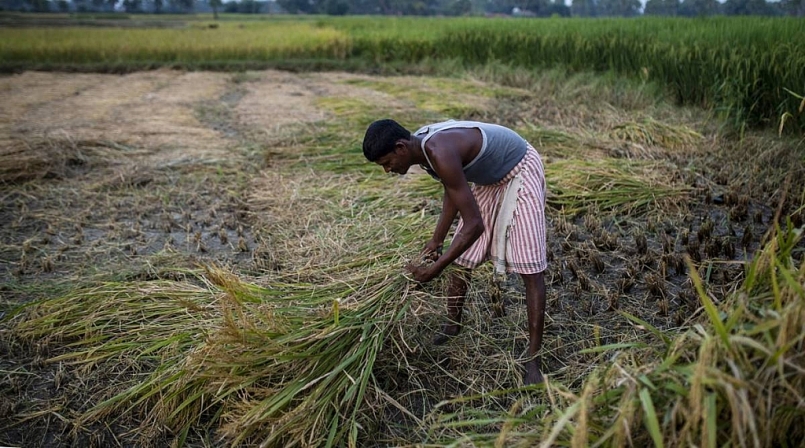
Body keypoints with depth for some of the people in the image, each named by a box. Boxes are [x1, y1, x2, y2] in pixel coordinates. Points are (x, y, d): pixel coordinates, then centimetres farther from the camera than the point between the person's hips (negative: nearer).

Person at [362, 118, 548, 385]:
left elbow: (474, 225, -36)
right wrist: (436, 242, 6)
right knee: (460, 258, 10)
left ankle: (533, 360, -2)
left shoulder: (440, 153, -37)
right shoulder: (420, 145, -10)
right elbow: (453, 193, 7)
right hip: (489, 177, 9)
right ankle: (452, 325, 31)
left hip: (520, 172, -9)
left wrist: (435, 269, -29)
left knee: (530, 269, -10)